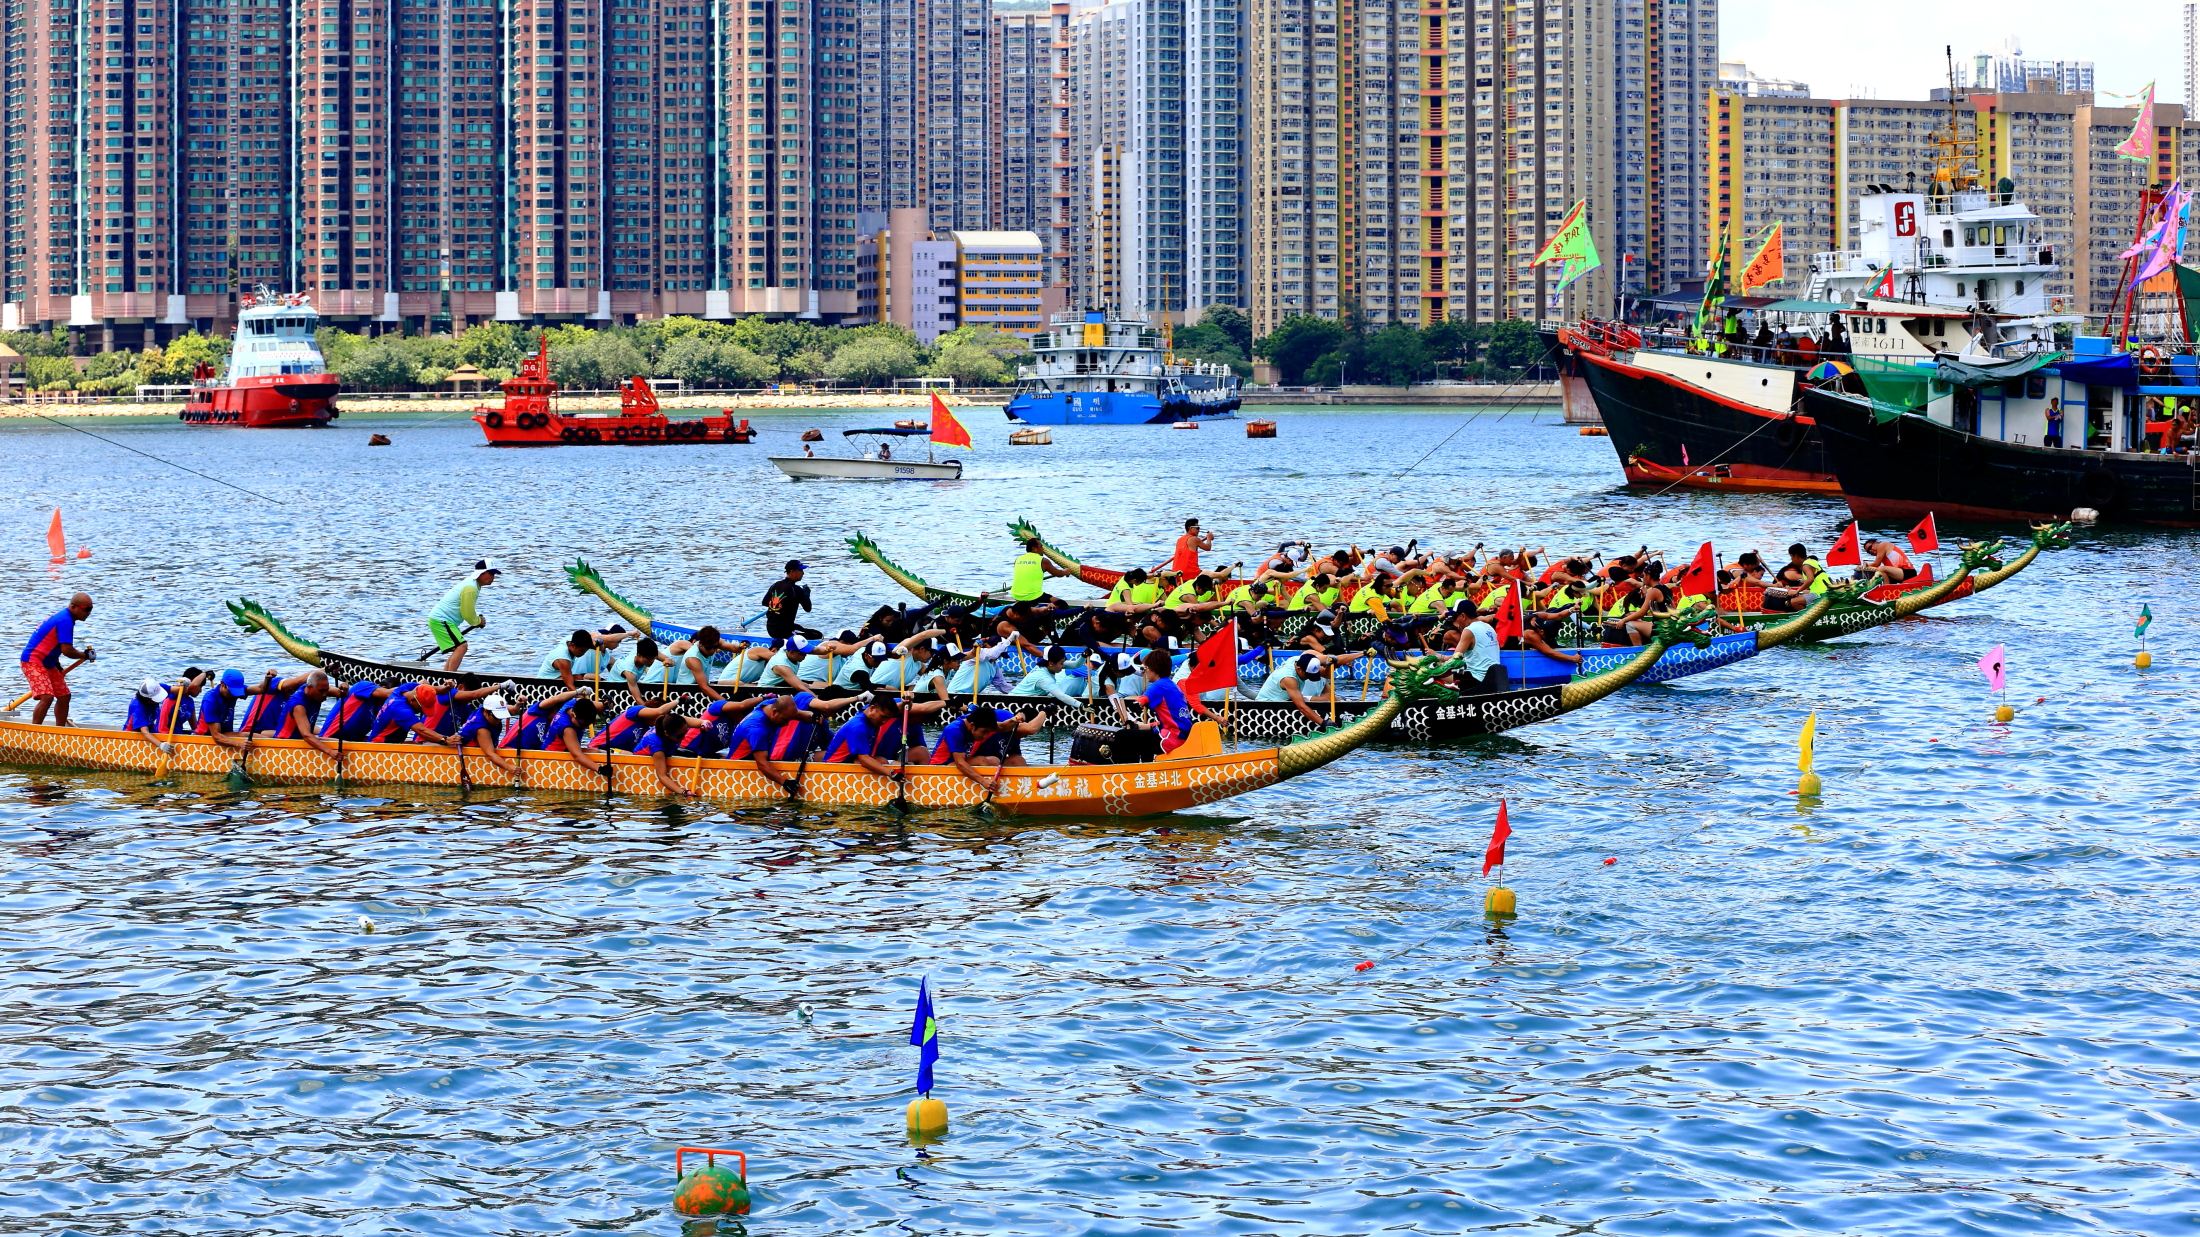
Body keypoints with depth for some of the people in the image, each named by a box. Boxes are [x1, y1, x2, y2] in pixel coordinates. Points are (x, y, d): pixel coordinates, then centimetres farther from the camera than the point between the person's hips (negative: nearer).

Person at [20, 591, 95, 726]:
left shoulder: (62, 615, 13)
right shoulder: (65, 620, -20)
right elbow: (67, 650, -25)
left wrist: (57, 665, 24)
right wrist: (85, 655, -7)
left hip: (47, 663, 11)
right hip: (33, 661, -11)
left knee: (64, 696, 13)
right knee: (47, 698, -22)